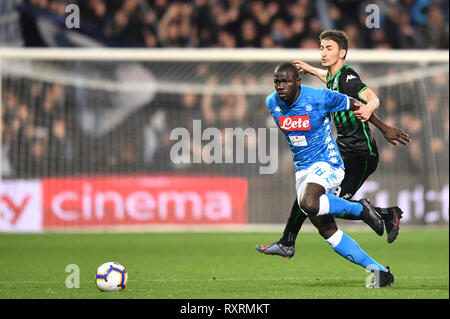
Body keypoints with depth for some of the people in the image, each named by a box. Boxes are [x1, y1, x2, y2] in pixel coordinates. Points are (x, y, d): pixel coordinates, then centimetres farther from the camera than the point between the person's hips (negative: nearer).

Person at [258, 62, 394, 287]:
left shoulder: (320, 98, -17)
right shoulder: (272, 103, -1)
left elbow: (356, 106, -3)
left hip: (327, 163, -7)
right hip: (302, 169, 7)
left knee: (308, 203, -36)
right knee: (327, 231, 1)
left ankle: (360, 209, -12)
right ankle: (379, 272, 7)